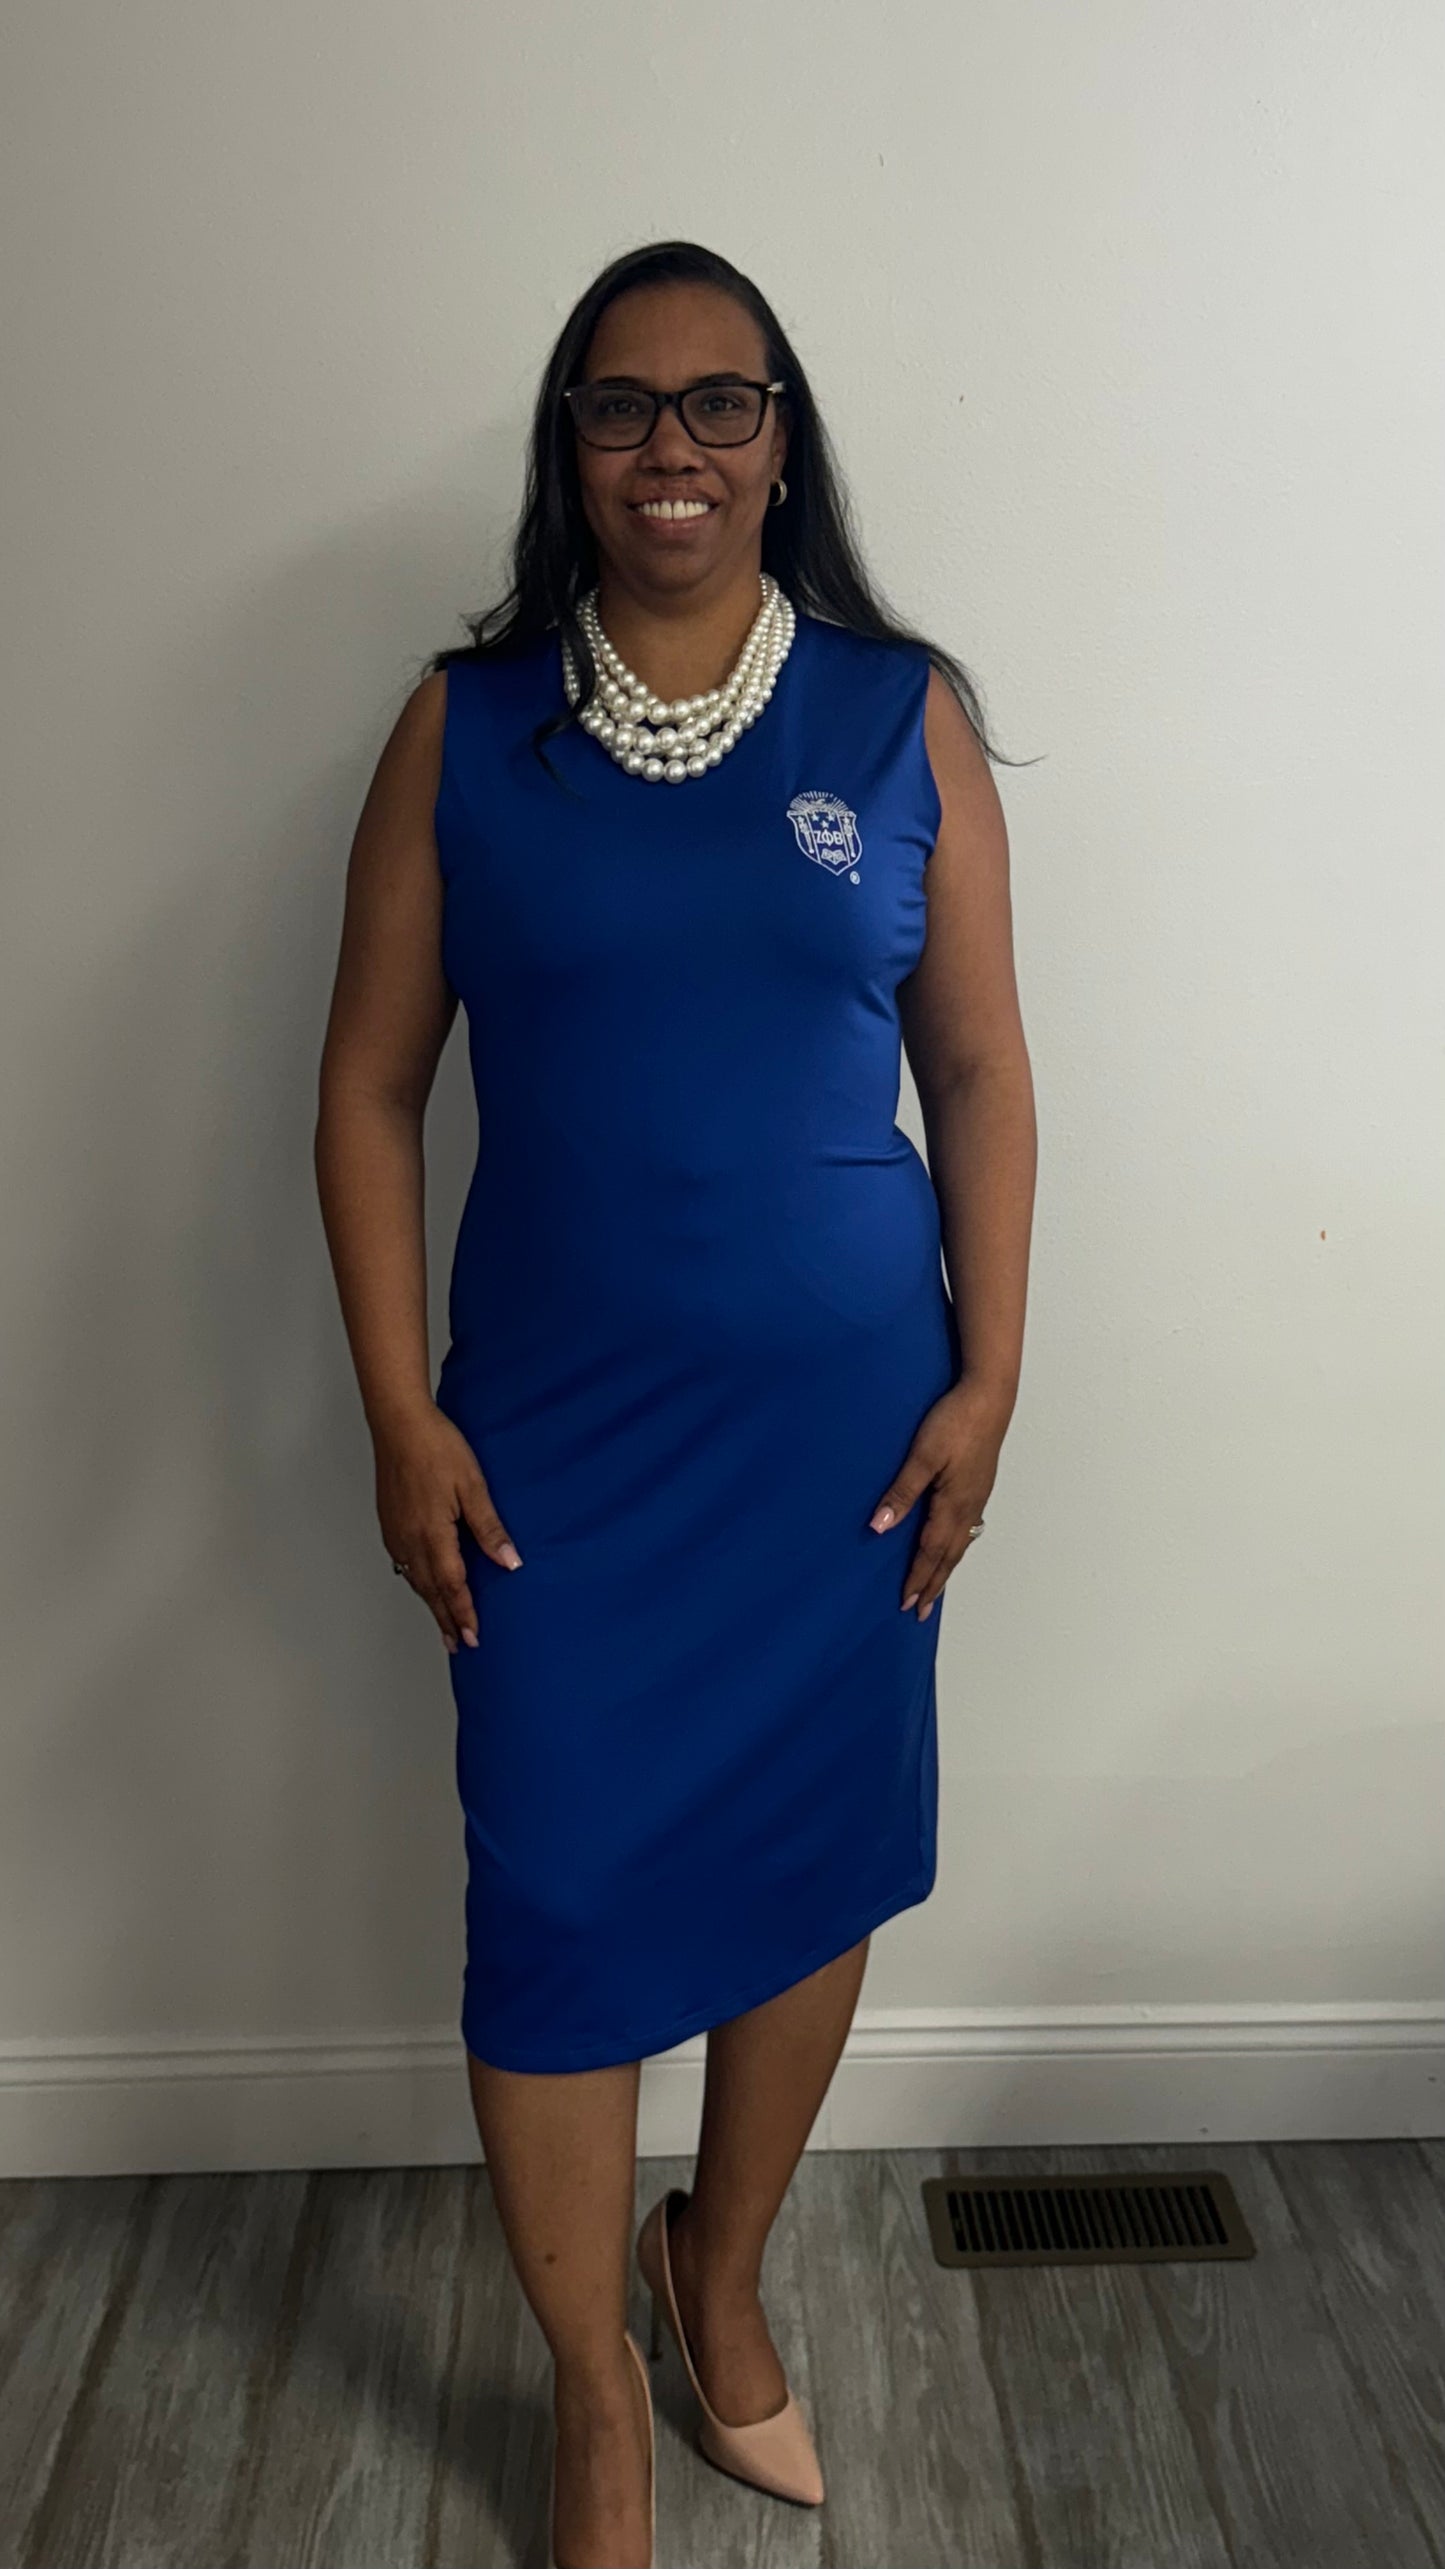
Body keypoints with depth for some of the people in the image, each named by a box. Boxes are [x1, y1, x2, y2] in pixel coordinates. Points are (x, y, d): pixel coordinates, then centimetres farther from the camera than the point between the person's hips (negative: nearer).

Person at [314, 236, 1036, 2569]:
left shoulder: (905, 715, 2)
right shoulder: (467, 725, 1)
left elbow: (981, 1068, 3)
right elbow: (370, 1085, 1)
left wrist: (986, 1376, -3)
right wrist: (401, 1416, -5)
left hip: (843, 1415, 1)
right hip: (554, 1432, 0)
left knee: (809, 1860, 13)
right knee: (556, 1899, 4)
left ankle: (725, 2273, 42)